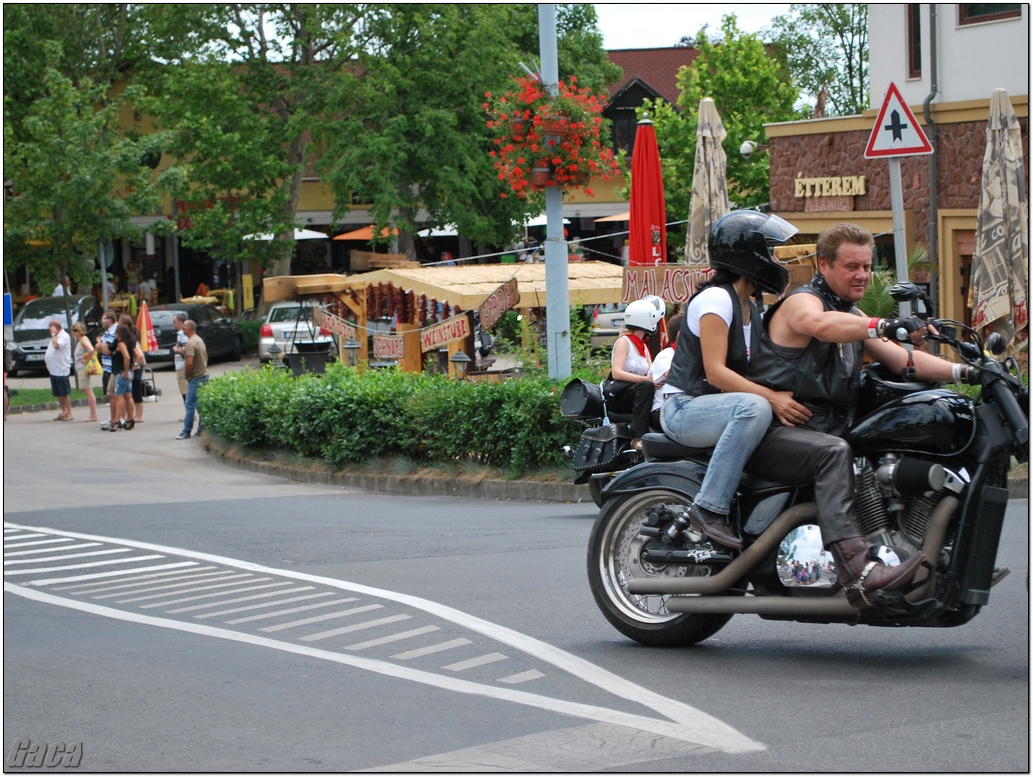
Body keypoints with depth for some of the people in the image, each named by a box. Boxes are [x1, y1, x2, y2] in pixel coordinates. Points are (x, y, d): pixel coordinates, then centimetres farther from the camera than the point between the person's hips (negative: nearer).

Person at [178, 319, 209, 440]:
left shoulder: (190, 343, -18)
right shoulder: (200, 340, 13)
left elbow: (189, 363, -25)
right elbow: (206, 358, 23)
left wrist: (186, 374, -9)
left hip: (195, 378, -9)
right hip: (204, 375, 9)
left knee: (190, 405, -6)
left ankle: (186, 432, -5)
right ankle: (202, 429, 15)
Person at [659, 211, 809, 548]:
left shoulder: (751, 310, 18)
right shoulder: (715, 298, -13)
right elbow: (715, 371, -22)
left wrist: (783, 398, -7)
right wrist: (771, 397, -32)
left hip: (723, 406, 9)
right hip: (685, 409, -9)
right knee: (754, 407, -36)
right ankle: (709, 508, -36)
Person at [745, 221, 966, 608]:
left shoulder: (855, 316, 22)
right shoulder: (802, 301, -7)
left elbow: (904, 360, 16)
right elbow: (822, 325, -32)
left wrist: (962, 370, -1)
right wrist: (884, 327, -46)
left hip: (824, 427, 9)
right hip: (774, 433, -9)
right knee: (834, 452, -36)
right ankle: (856, 567, -51)